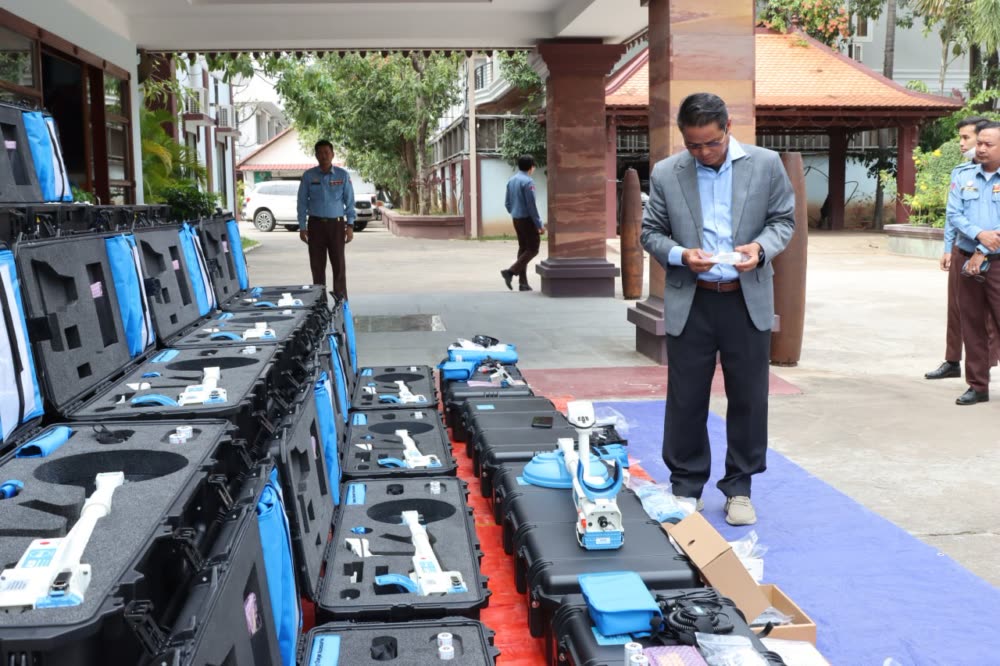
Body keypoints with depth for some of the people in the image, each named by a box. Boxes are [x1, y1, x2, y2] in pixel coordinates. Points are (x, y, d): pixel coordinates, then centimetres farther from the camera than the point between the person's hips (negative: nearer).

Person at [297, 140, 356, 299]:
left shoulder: (343, 175, 1)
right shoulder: (308, 176, 2)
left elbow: (349, 201, 3)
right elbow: (302, 202, 4)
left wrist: (350, 226, -4)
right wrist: (302, 227, 0)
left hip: (336, 224, -1)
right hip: (316, 224, 1)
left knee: (339, 264, 0)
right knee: (317, 265, 4)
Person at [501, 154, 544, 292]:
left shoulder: (511, 180, 9)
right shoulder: (528, 181, -16)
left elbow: (507, 203, 14)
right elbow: (531, 205, -19)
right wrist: (539, 224, -14)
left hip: (516, 219, 8)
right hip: (527, 219, -8)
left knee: (523, 248, 12)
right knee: (533, 249, -1)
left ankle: (523, 282, 10)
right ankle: (511, 271, -13)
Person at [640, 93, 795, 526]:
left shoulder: (766, 164, 1)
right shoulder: (665, 173, 1)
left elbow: (784, 219, 6)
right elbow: (651, 232, 5)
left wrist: (761, 247, -15)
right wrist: (680, 254, -15)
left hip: (748, 300, 0)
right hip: (690, 302, 0)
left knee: (748, 399, 7)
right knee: (686, 400, 5)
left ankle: (739, 488, 21)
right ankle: (686, 488, 20)